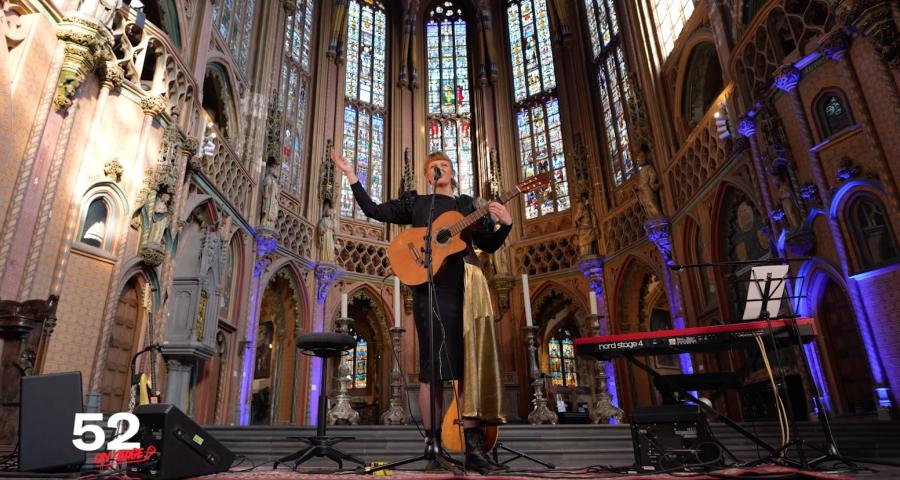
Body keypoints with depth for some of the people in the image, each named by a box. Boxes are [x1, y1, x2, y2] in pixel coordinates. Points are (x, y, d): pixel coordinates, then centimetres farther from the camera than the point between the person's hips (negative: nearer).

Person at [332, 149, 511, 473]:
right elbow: (373, 210, 14)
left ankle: (473, 448, 1)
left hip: (465, 286, 2)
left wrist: (506, 223, -4)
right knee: (434, 364, -7)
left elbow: (489, 245, 15)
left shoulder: (468, 205, 20)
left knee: (470, 361, -2)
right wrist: (350, 174, 13)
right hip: (430, 286, -2)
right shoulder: (415, 202, 18)